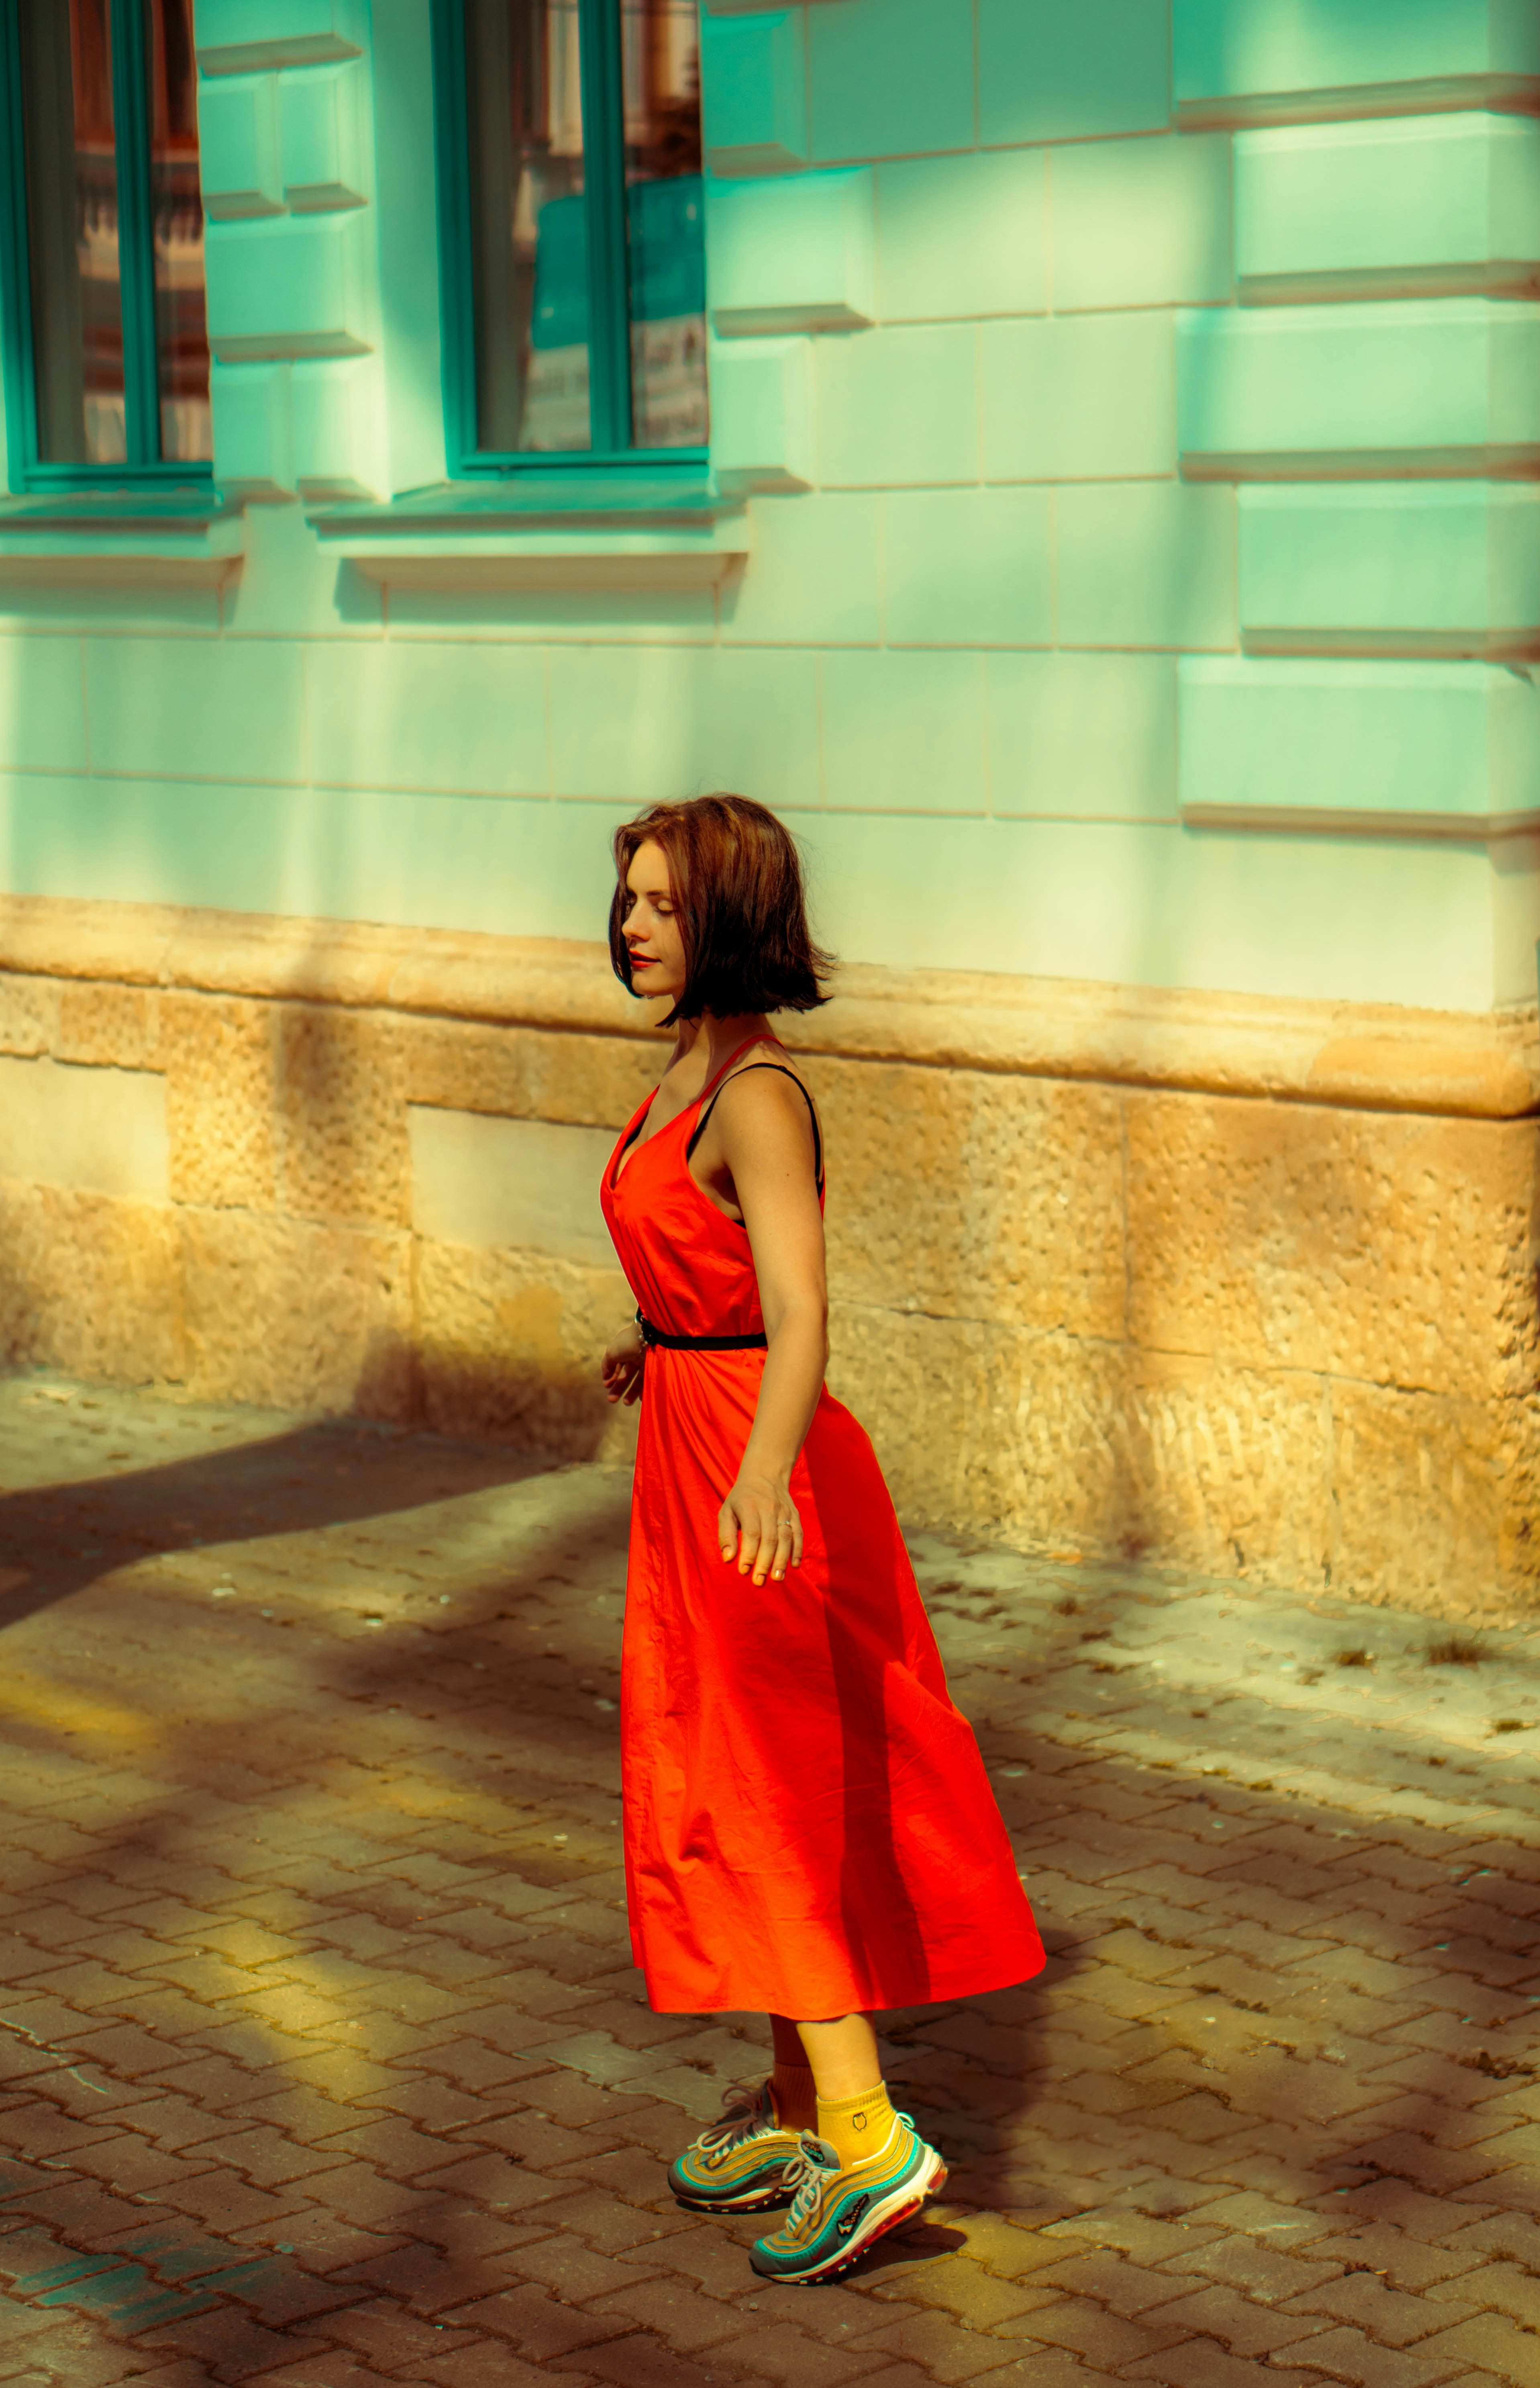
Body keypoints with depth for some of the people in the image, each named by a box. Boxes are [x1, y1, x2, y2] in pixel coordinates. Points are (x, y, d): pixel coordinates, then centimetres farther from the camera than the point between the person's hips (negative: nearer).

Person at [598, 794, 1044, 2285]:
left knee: (758, 1804, -5)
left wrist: (763, 1482, -49)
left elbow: (799, 1315, -34)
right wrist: (656, 1346, 39)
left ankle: (866, 2136, 0)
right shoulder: (694, 1067, 6)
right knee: (767, 1800, 16)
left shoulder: (757, 1097, -22)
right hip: (695, 1445, 10)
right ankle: (799, 2106, 27)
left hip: (750, 1466, -10)